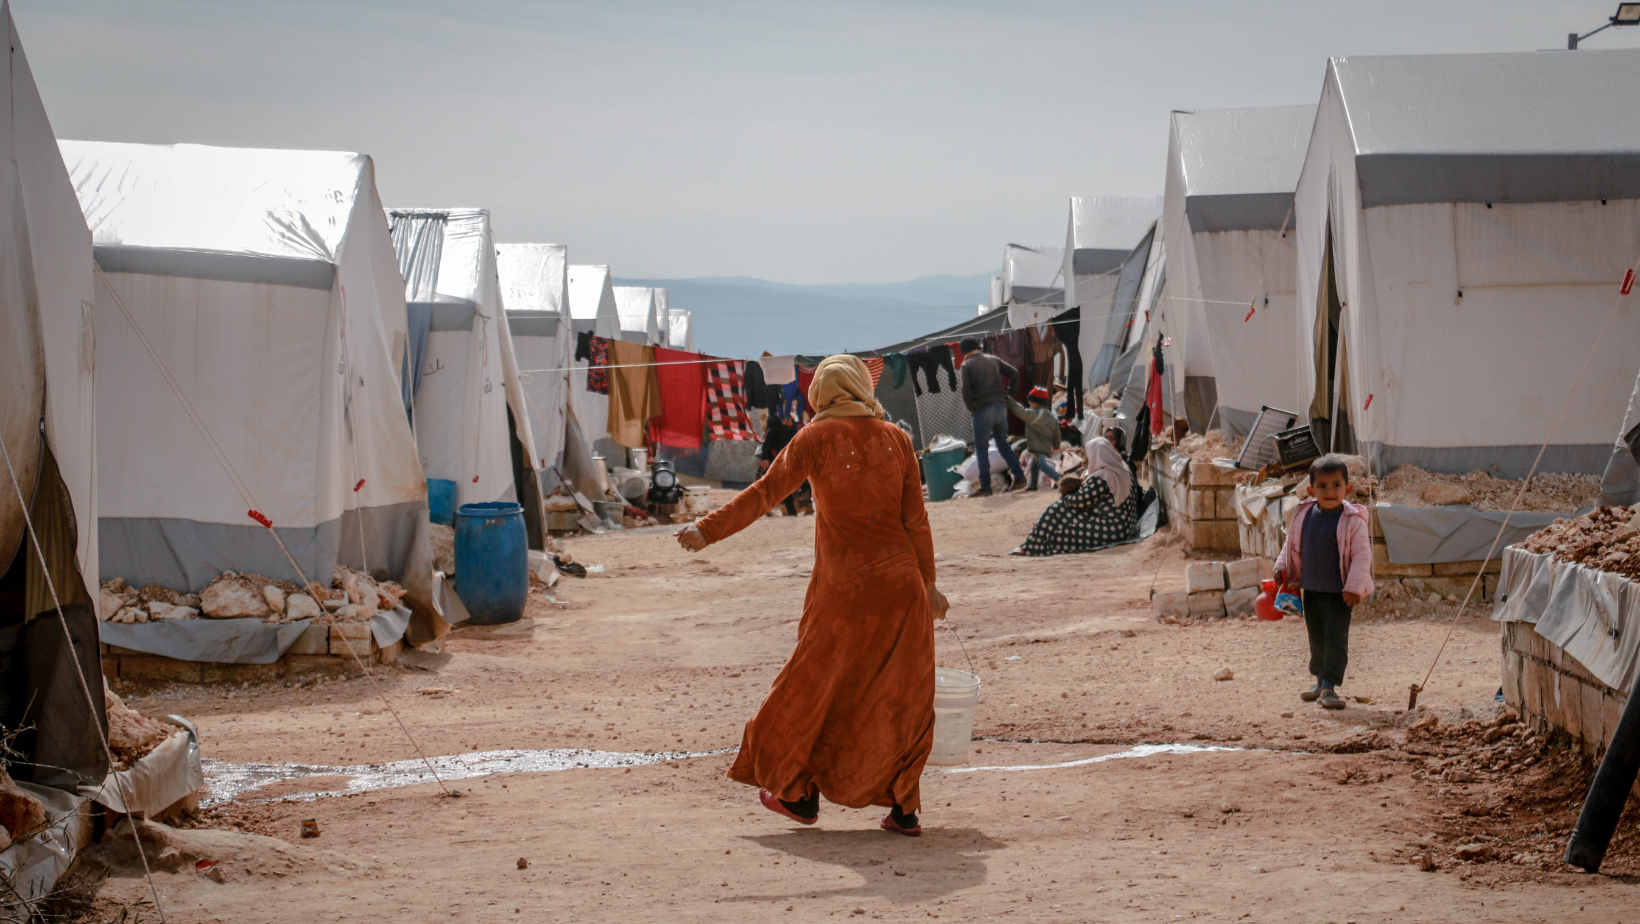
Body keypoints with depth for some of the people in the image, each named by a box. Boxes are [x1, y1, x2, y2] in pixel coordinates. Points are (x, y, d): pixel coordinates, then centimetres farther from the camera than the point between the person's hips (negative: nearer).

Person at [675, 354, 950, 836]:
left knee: (816, 686, 13)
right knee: (901, 695, 10)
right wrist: (928, 581, 14)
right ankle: (904, 808, 10)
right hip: (900, 583, 3)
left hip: (843, 585, -3)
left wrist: (708, 530, -7)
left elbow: (766, 492, -9)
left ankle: (799, 793, 23)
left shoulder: (818, 437, -4)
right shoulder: (896, 438, 5)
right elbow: (915, 517, 6)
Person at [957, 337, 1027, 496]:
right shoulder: (993, 360, 11)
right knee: (1003, 443, 18)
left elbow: (966, 391, -13)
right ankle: (1018, 476, 12)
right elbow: (1014, 373, 7)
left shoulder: (967, 365, -3)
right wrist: (1009, 394, 13)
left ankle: (985, 488, -1)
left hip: (983, 410, -5)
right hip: (1001, 407, 5)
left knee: (982, 449, 1)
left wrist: (972, 409, 0)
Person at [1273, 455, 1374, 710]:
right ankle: (1320, 679, 31)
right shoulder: (1304, 515, 0)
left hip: (1339, 594, -5)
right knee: (1316, 639, 16)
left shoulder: (1353, 520, -14)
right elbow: (1291, 545, 15)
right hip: (1310, 590, 5)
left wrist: (1354, 587, -19)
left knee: (1336, 639, -6)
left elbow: (1362, 555, -14)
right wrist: (1282, 568, 9)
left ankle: (1330, 687, -3)